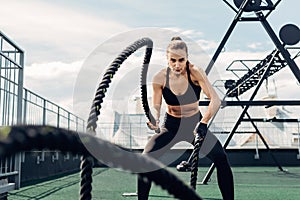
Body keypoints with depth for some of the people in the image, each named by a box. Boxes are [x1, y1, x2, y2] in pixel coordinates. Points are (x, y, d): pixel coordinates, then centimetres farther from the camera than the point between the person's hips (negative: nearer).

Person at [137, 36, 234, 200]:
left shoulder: (195, 72, -19)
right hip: (171, 126, 1)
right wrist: (154, 119, -28)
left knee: (221, 159, -20)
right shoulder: (160, 78, -14)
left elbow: (215, 100, -25)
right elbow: (156, 105, -5)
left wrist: (203, 123, -39)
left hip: (195, 124, -1)